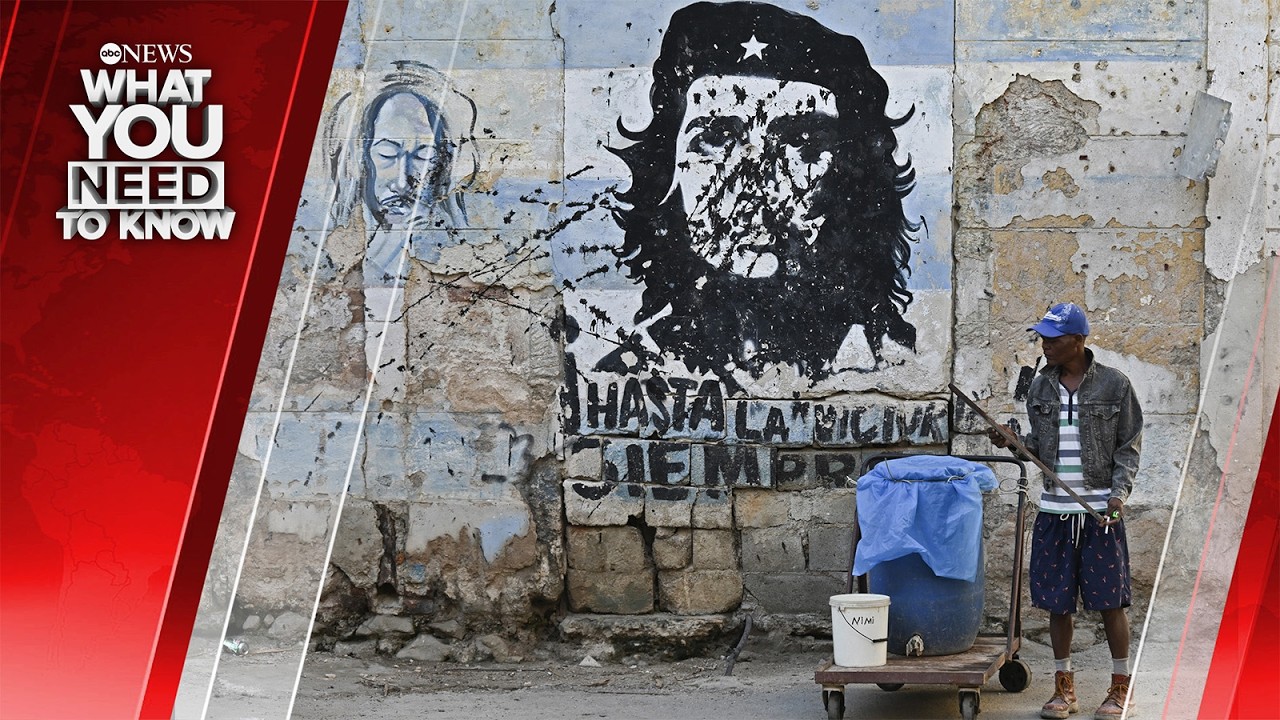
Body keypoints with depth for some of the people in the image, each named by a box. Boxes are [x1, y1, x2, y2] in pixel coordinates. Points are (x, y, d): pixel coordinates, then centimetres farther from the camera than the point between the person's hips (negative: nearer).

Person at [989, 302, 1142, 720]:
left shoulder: (1114, 384, -3)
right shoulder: (1041, 387, 8)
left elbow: (1129, 445, 0)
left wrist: (1119, 491, -12)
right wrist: (1013, 441, -4)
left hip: (1100, 512, -4)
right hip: (1053, 511, 4)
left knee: (1110, 600, 0)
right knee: (1057, 601, 6)